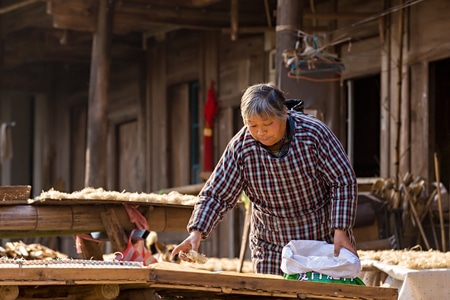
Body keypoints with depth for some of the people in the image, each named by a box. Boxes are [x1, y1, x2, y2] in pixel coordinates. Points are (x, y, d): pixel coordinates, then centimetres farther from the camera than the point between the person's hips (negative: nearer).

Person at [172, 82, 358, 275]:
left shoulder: (313, 133, -18)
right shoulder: (241, 147, -14)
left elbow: (344, 182, -12)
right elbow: (216, 196, -9)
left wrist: (340, 231, -21)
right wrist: (197, 232, -25)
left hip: (326, 241, -1)